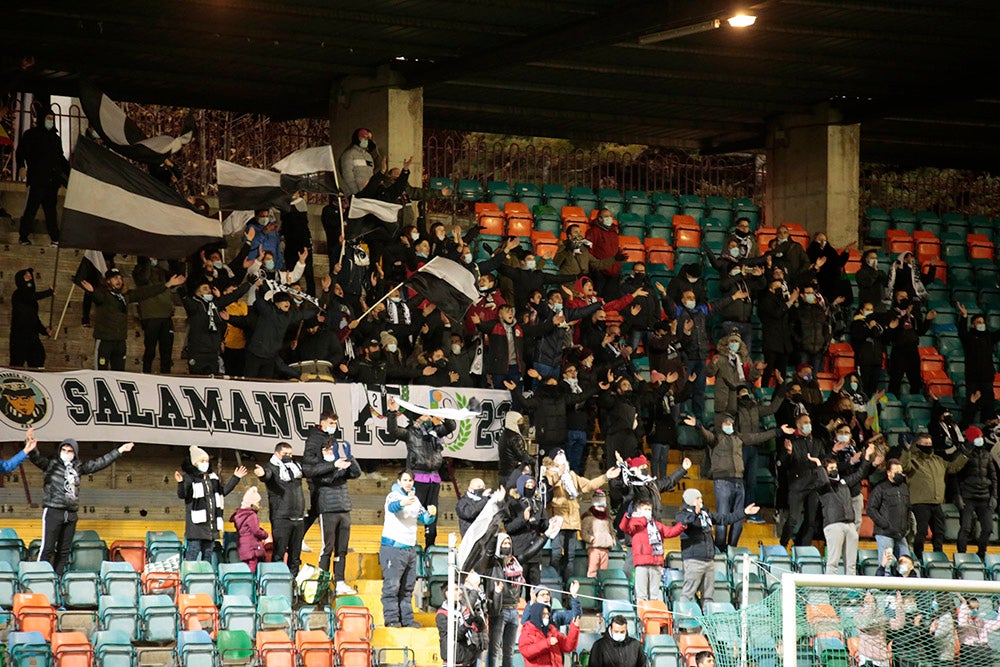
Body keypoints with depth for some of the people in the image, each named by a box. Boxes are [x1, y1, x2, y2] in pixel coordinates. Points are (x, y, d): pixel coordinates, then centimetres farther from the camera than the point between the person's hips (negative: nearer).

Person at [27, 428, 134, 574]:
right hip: (53, 511, -6)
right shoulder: (51, 464, -1)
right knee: (47, 548, -9)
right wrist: (31, 446, -39)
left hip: (71, 513, 6)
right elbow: (36, 458, -17)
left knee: (64, 550, 8)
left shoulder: (78, 467, 13)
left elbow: (100, 463, 22)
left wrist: (119, 451, 26)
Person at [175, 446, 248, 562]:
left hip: (211, 521, 7)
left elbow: (223, 491, 27)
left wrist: (235, 478, 25)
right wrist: (180, 483, -36)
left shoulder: (212, 477, 16)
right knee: (193, 549, -10)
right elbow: (182, 495, -17)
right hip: (196, 521, -7)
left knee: (208, 550, 10)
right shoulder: (189, 477, -5)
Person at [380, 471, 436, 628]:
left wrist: (431, 514, -7)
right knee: (392, 585, -10)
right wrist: (403, 503, -55)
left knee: (407, 587, 10)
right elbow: (392, 507, -31)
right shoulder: (394, 496, -8)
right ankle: (391, 618, -9)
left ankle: (407, 619, 14)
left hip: (410, 548, 8)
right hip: (393, 548, -8)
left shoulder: (415, 499, 16)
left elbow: (424, 519, 17)